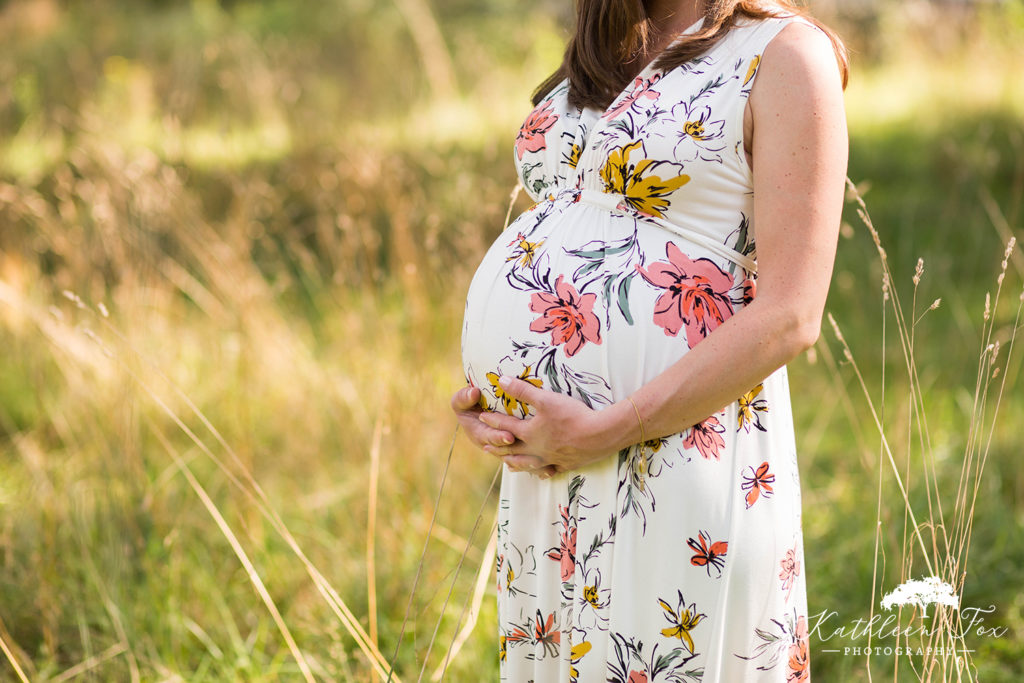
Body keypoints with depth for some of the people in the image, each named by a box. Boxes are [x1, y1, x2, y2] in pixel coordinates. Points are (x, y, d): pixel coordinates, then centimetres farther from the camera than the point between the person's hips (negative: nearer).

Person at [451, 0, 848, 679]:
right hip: (543, 467, 7)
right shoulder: (603, 61, 17)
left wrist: (602, 432, -18)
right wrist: (480, 396, 2)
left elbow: (789, 318, -16)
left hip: (673, 465, -7)